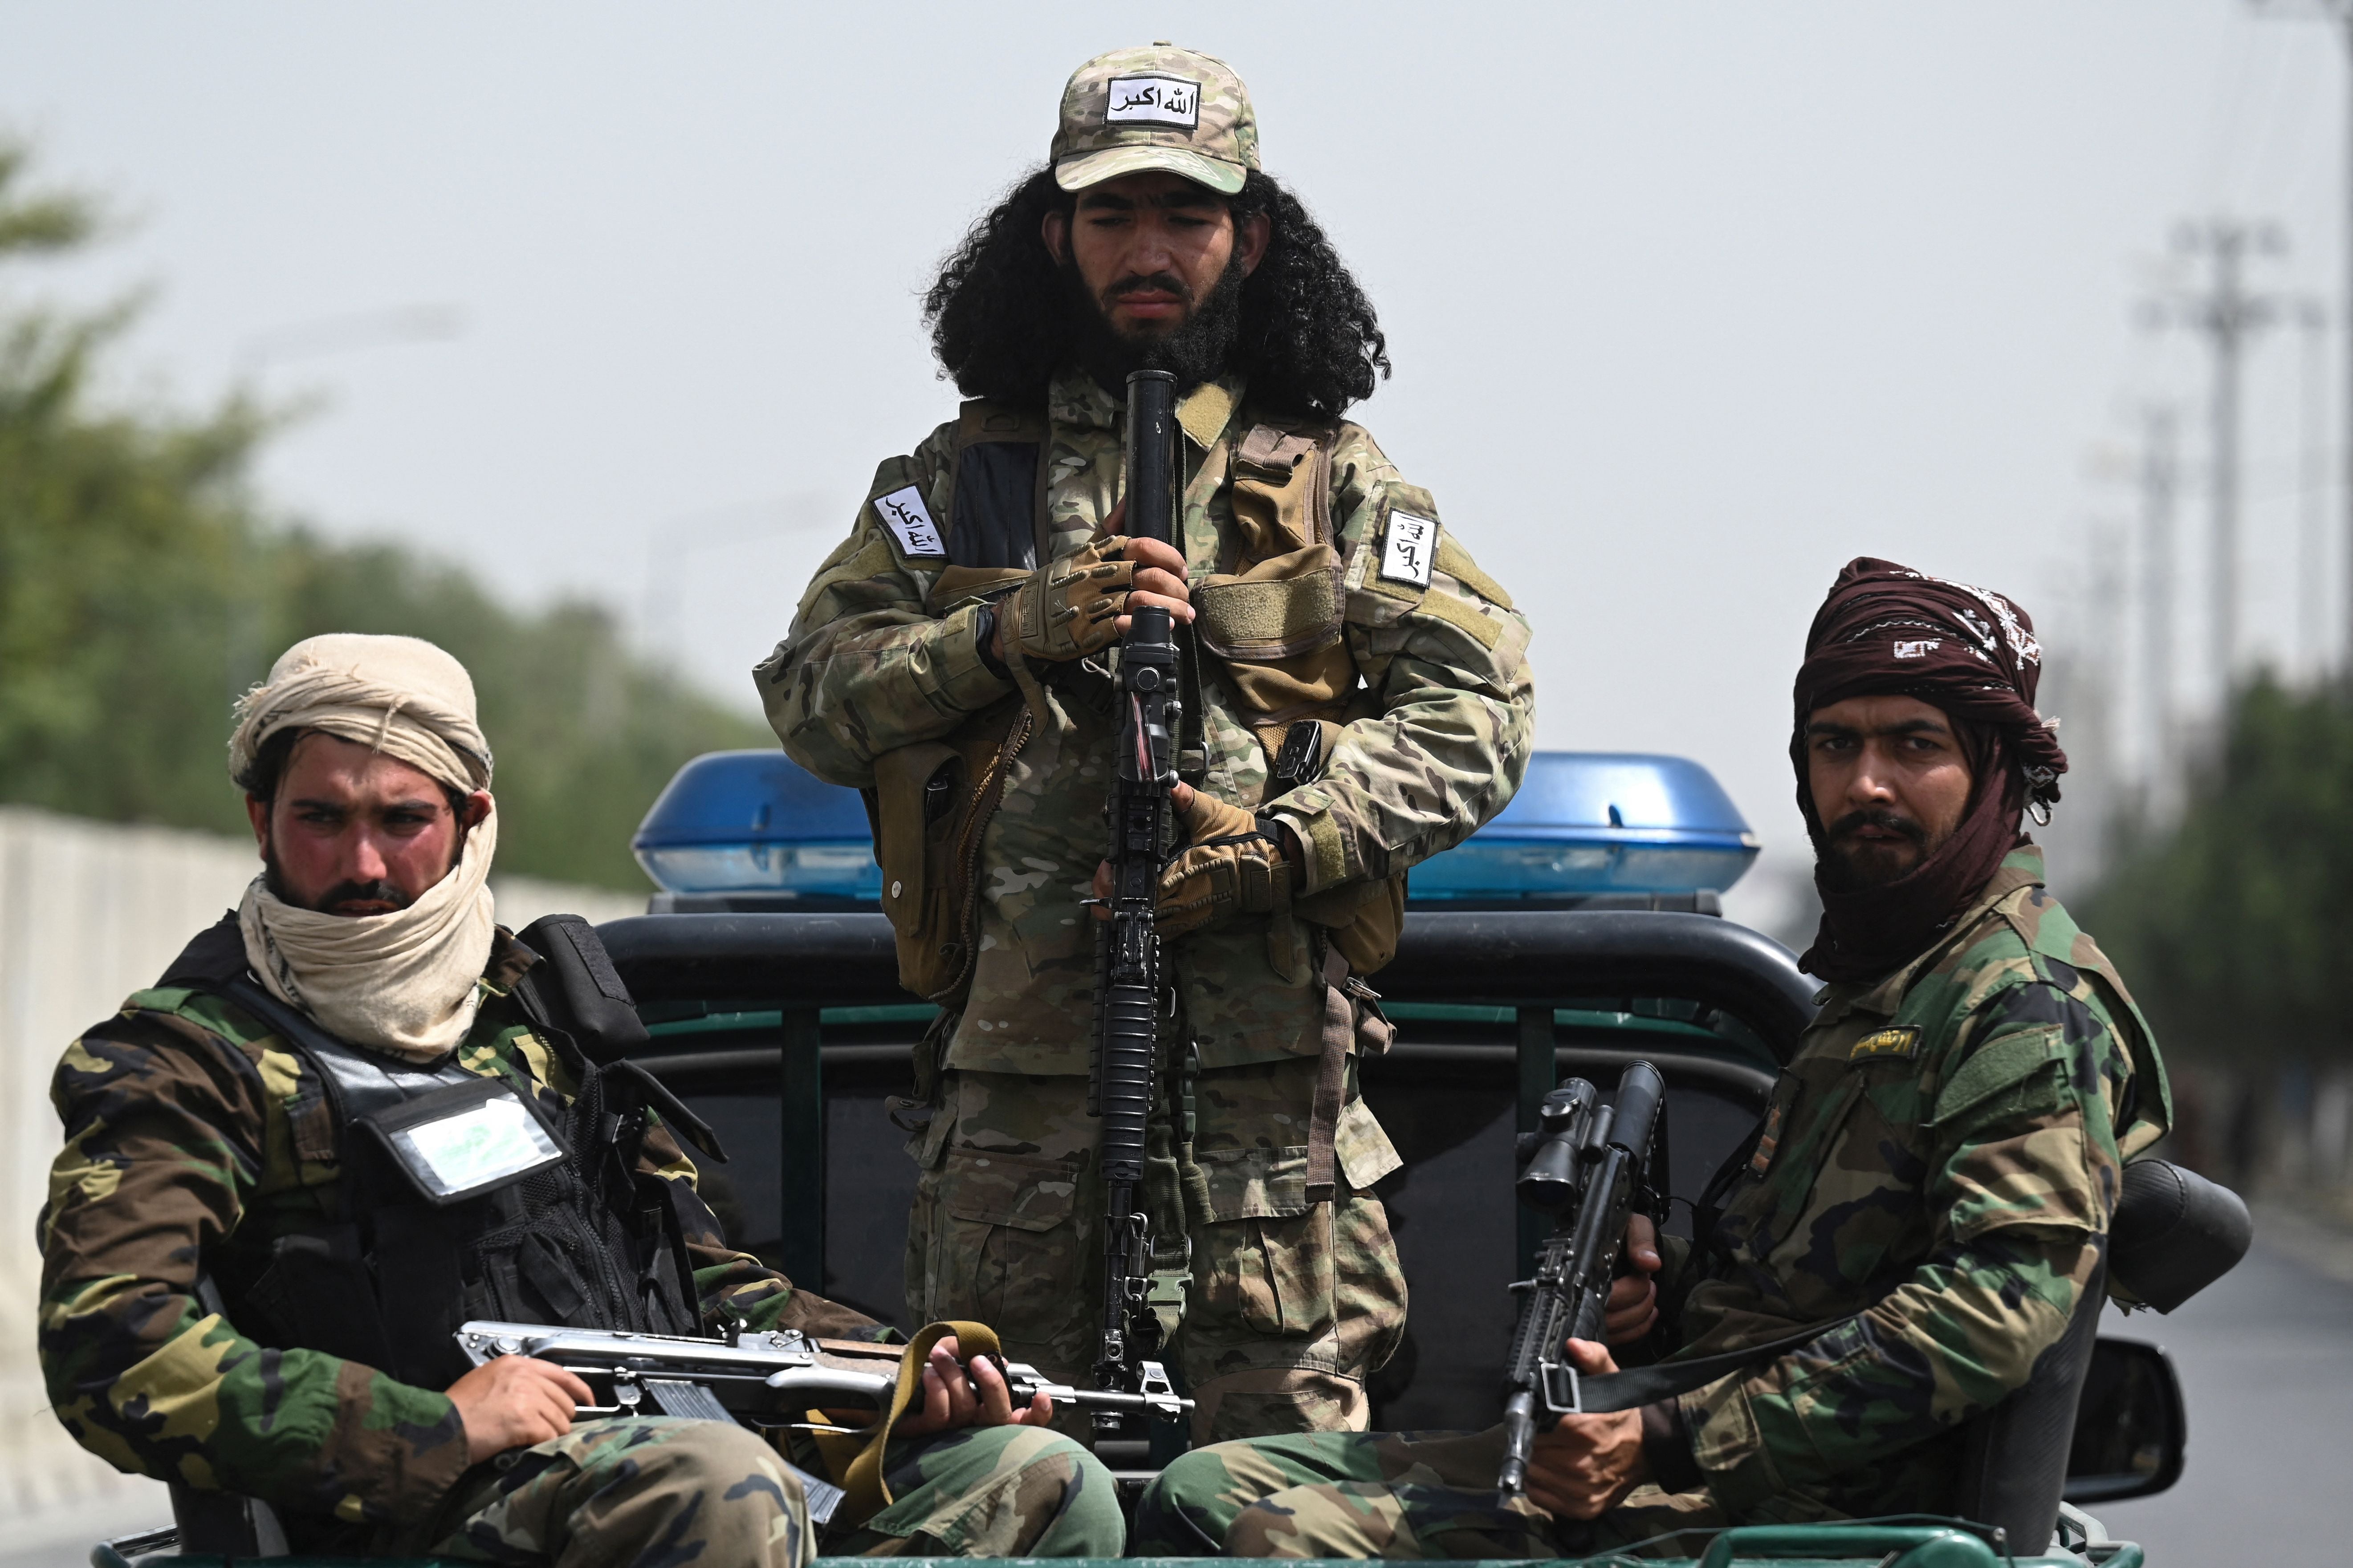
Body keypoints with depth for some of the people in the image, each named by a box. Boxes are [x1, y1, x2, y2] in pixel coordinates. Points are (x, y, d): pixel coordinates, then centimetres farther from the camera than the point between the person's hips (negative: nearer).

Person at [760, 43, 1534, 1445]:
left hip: (1270, 1064, -1)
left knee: (1283, 1451, -6)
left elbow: (1474, 711, 3)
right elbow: (812, 698, 7)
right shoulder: (963, 475, 16)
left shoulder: (1333, 478, 13)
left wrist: (1284, 841, -11)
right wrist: (1017, 630, -8)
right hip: (1014, 1051, 1)